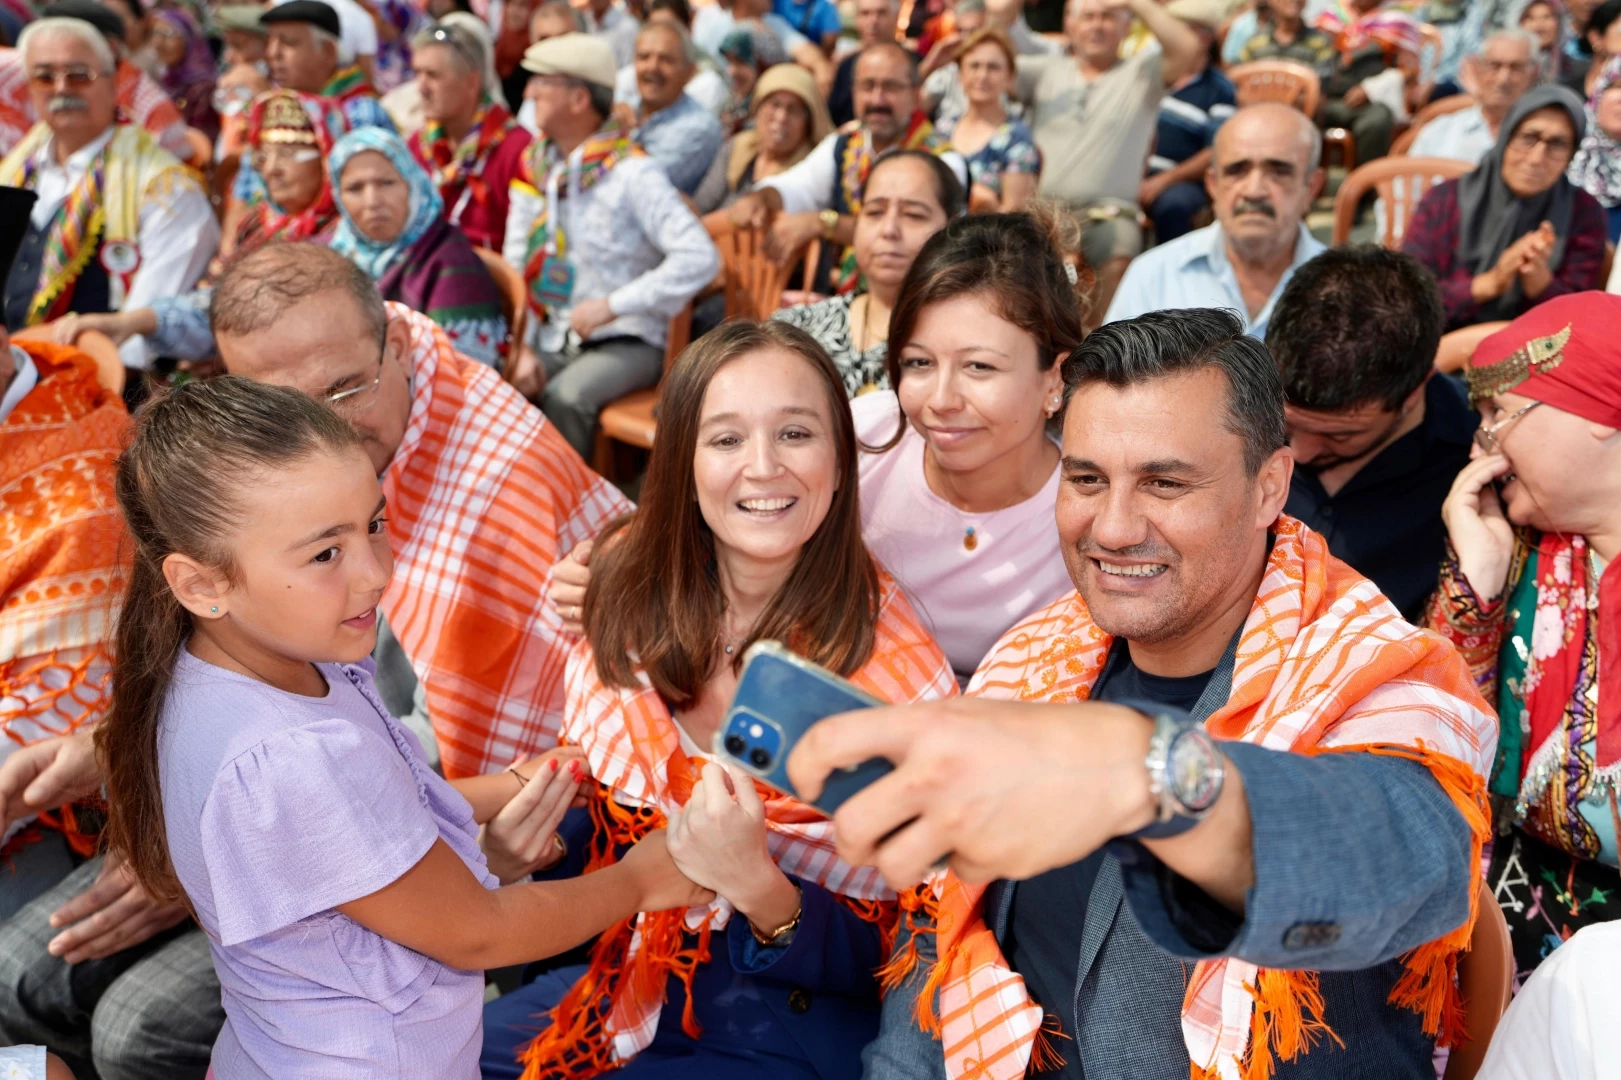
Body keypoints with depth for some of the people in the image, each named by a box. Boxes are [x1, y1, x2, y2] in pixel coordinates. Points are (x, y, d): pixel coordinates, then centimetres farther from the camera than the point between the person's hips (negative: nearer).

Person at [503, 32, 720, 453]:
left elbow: (700, 259, -20)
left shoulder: (633, 173, -11)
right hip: (552, 339, 5)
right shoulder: (535, 165, 8)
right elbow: (516, 262, 11)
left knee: (565, 397, -32)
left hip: (625, 342, -5)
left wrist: (612, 306, -20)